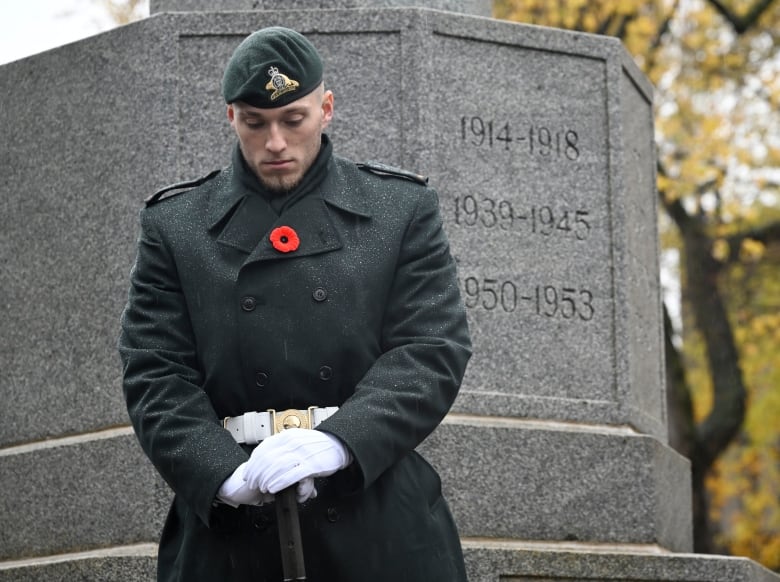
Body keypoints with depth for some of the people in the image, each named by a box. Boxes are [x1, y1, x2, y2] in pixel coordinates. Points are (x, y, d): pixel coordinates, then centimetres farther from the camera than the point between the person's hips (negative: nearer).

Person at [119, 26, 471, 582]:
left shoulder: (404, 209, 6)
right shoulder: (174, 224, 8)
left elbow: (433, 352, -3)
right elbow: (156, 374, 1)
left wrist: (338, 442, -19)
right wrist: (224, 473, -16)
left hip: (379, 523, 0)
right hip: (228, 534, 0)